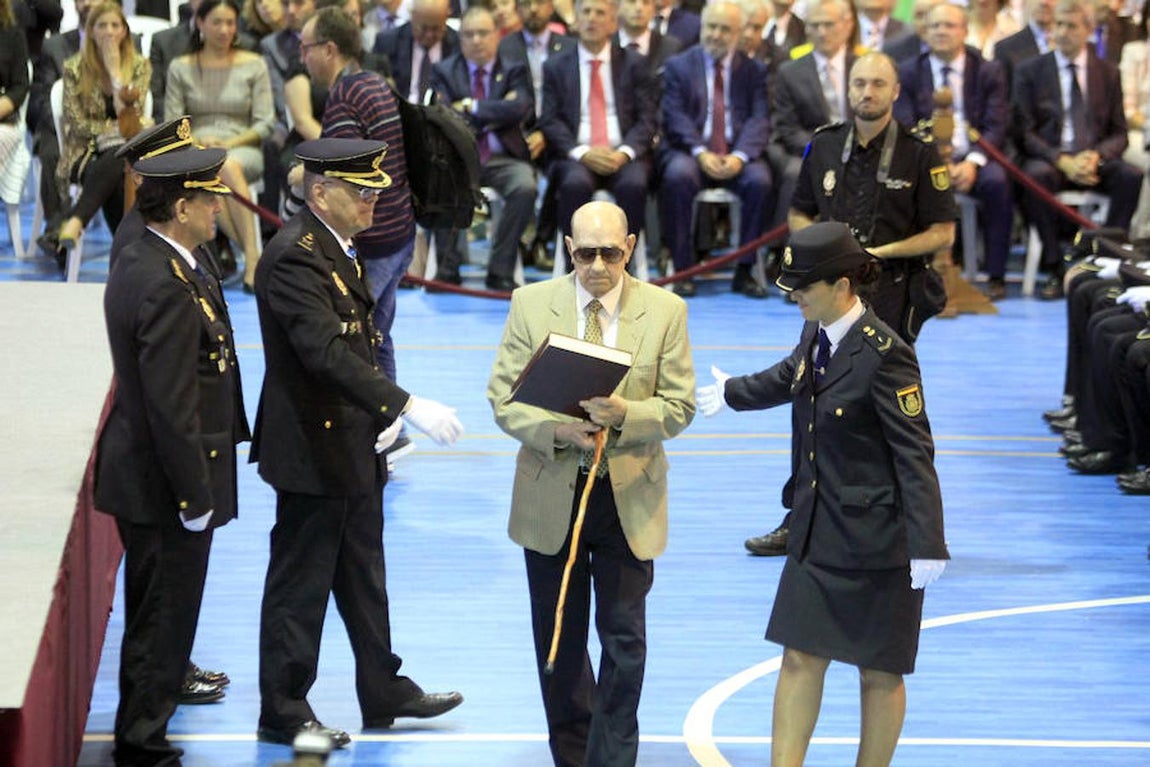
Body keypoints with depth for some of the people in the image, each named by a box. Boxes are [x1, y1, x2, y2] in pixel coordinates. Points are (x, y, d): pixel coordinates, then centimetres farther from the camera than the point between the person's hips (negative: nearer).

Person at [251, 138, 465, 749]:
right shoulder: (293, 257, -22)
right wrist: (407, 406, -35)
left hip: (353, 446, 10)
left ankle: (384, 692, 30)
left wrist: (381, 414, 6)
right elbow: (326, 352, -32)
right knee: (300, 583, 1)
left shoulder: (336, 249, 10)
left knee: (363, 577, 19)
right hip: (312, 450, -10)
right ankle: (282, 711, 12)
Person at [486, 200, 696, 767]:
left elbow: (678, 407, -3)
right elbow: (503, 399, -2)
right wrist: (555, 429, -20)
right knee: (559, 637, 11)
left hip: (629, 499, -1)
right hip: (551, 493, 1)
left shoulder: (666, 311, -2)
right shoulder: (531, 305, -1)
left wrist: (625, 415, -23)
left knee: (625, 639, -1)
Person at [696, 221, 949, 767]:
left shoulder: (884, 354, -20)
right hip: (818, 533, 8)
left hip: (875, 539, -8)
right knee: (800, 659, 5)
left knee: (879, 673, 7)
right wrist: (730, 393, 46)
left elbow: (914, 454, -20)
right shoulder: (816, 336, 4)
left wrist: (927, 547, -24)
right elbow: (787, 379, 28)